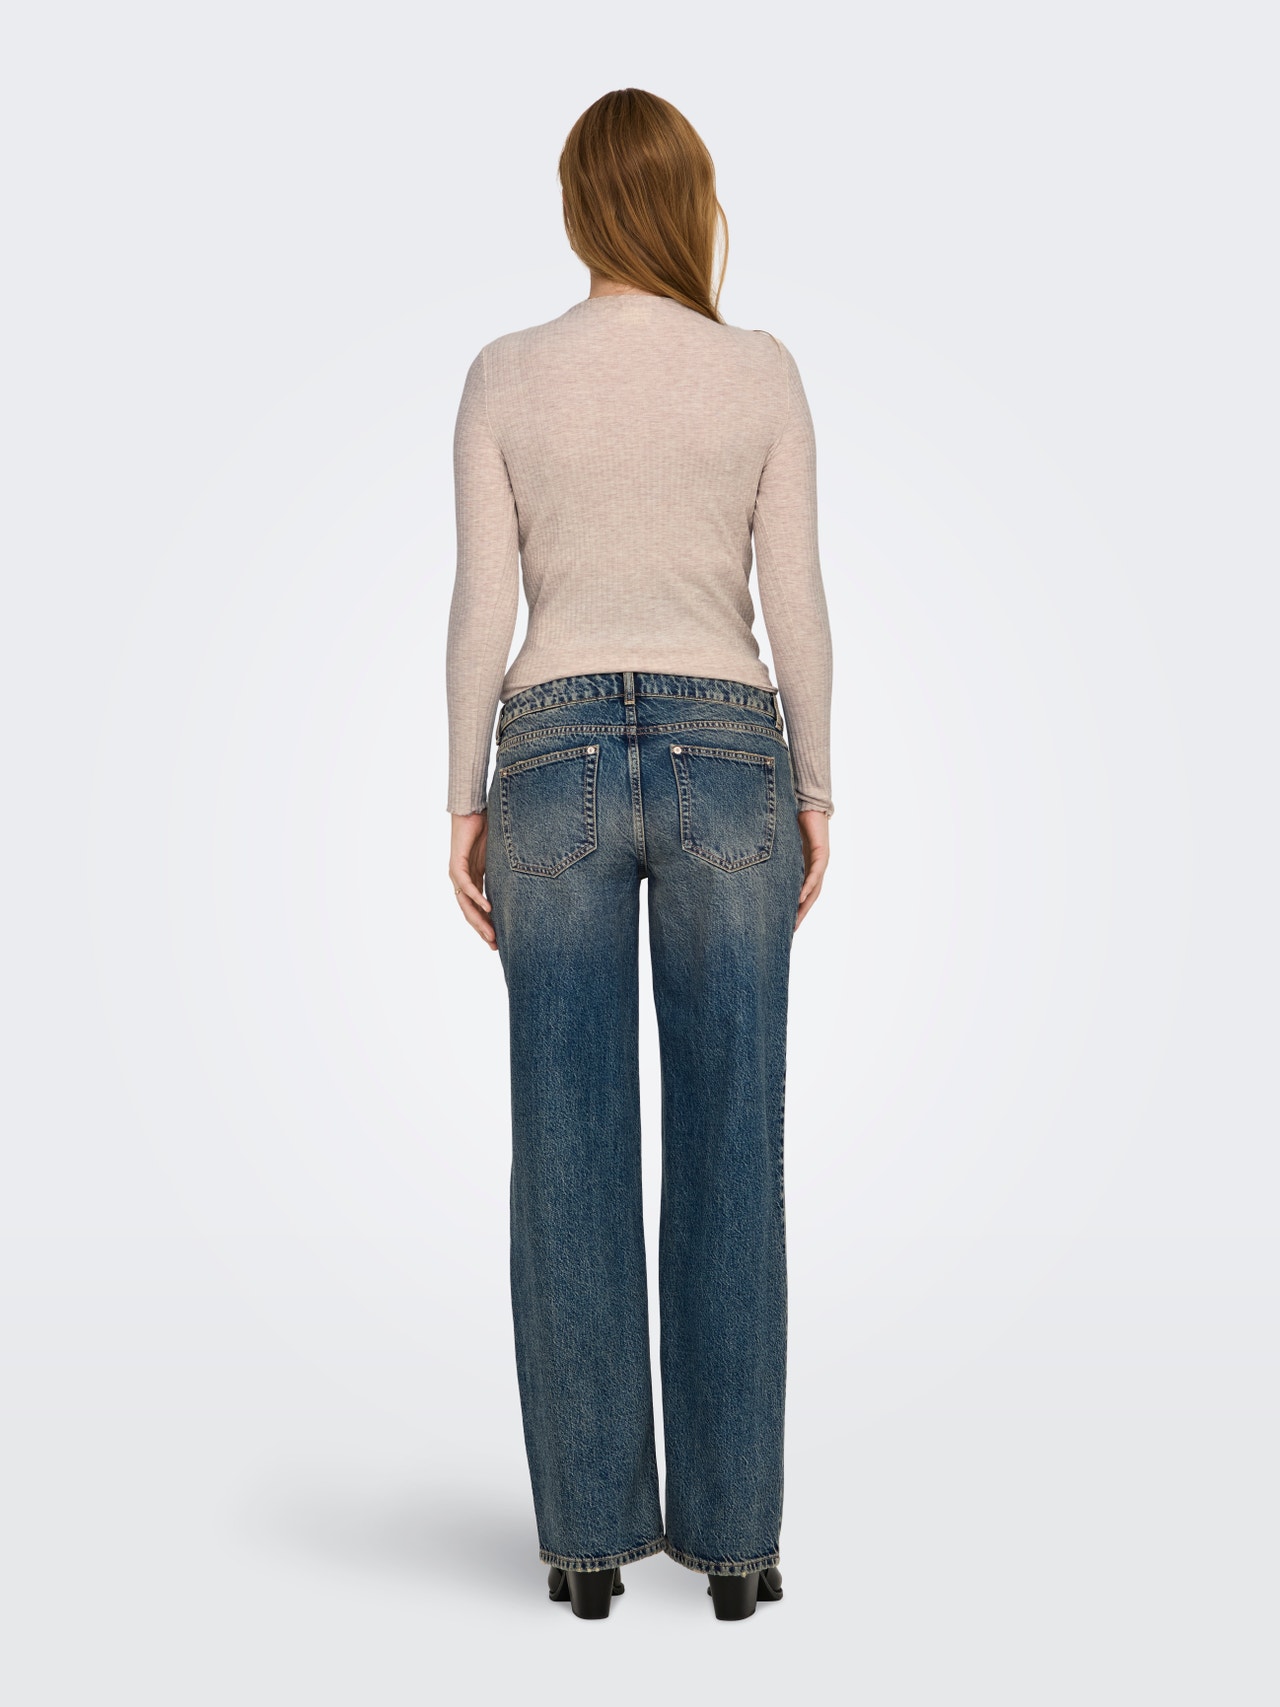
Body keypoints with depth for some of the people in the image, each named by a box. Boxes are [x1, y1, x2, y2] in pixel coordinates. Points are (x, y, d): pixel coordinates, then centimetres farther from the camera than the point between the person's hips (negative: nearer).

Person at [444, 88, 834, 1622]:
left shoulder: (506, 376, 3)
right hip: (723, 756, 0)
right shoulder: (762, 372, 3)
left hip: (560, 759, 0)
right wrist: (813, 792, 9)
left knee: (570, 1160, 5)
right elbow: (796, 605, 1)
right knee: (729, 1157, 5)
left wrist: (466, 802, 6)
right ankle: (730, 1529, 12)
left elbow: (483, 608, 0)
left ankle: (589, 1530, 12)